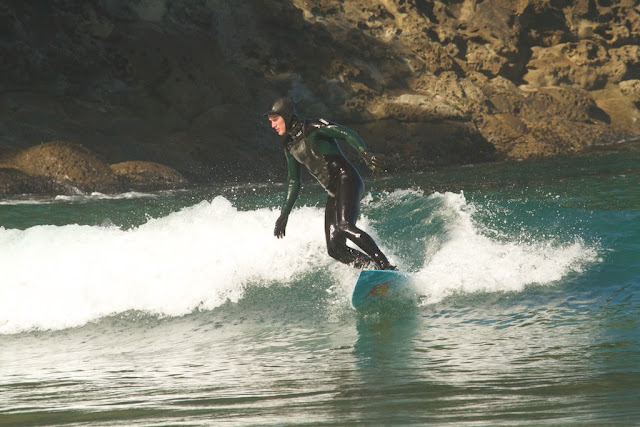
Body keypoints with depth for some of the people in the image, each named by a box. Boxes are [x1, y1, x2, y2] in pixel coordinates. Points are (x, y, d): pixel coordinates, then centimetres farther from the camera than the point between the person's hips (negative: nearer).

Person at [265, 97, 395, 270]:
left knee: (344, 226, -30)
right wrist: (284, 215, 23)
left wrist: (364, 153, -31)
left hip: (346, 181, -8)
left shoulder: (312, 127, -3)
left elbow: (347, 134, -13)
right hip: (333, 194, 8)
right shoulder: (290, 146, 18)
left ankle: (387, 267, -31)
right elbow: (294, 183, 26)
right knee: (334, 248, -10)